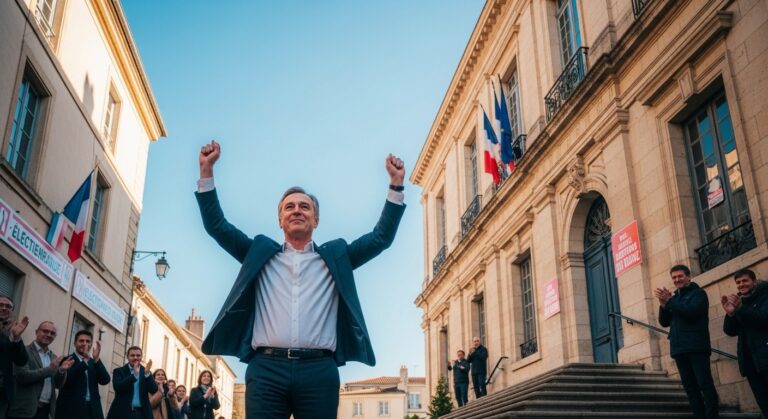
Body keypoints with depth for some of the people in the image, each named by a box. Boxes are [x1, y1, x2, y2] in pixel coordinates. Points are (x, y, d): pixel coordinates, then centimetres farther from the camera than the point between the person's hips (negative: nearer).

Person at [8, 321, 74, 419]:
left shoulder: (53, 357, 14)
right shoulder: (24, 351, -4)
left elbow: (58, 385, 13)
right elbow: (23, 376, -16)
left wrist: (62, 370, -6)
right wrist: (50, 368, -16)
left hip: (46, 410, 6)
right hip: (25, 410, -6)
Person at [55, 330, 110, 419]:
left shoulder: (94, 363, 16)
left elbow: (105, 381, 0)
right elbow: (66, 380, -16)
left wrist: (96, 359, -12)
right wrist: (85, 360, -23)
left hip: (92, 410, 4)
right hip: (71, 409, -4)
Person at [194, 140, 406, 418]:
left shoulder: (335, 256, 18)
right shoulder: (260, 253, 20)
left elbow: (381, 237, 15)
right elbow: (217, 226, 17)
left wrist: (396, 184, 8)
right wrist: (206, 170, 10)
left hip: (319, 370, 0)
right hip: (266, 368, 0)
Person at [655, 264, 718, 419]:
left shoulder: (698, 293, 4)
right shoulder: (674, 298, 21)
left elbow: (691, 311, -15)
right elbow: (664, 322, 14)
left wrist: (669, 300, -9)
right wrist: (663, 304, -1)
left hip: (696, 346, -6)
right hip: (679, 348, 6)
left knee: (705, 383, -8)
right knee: (690, 386, 5)